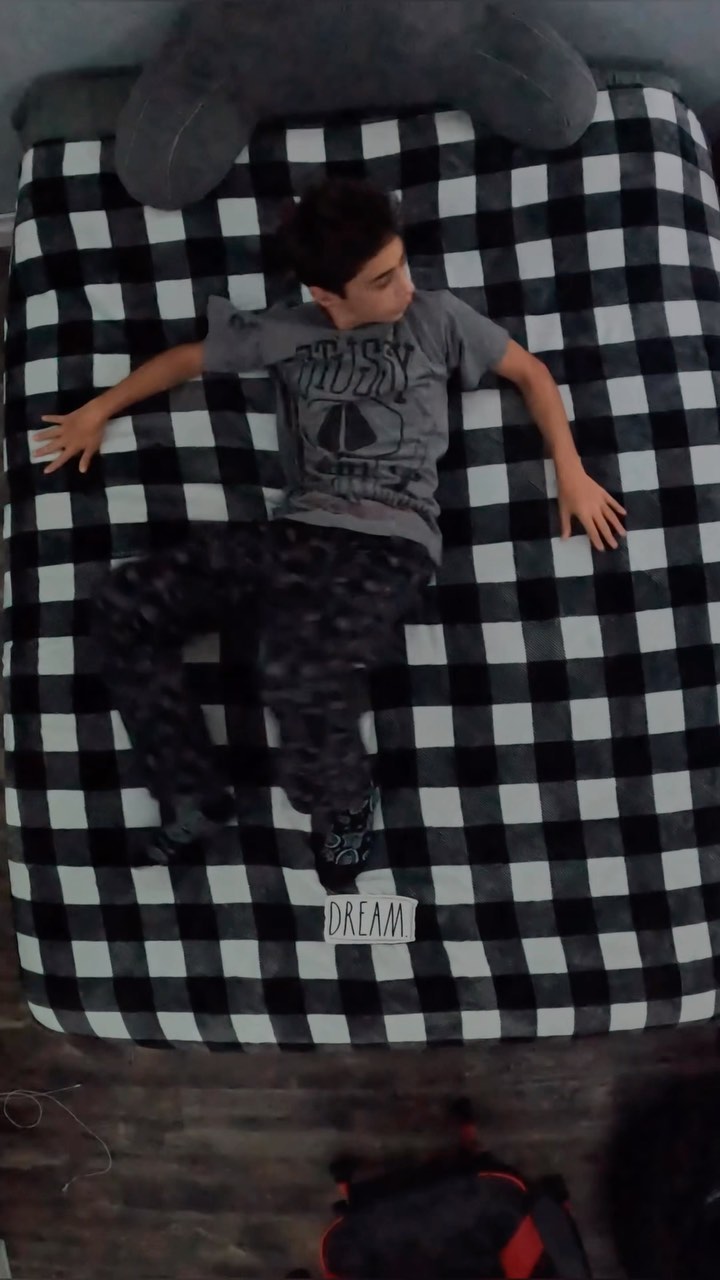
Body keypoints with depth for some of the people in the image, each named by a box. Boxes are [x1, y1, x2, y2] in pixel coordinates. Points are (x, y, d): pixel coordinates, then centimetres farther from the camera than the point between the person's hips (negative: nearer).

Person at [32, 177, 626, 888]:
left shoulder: (435, 316, 9)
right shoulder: (284, 331, 15)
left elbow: (530, 371, 16)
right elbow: (189, 357, 28)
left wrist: (570, 474, 6)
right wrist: (99, 410, 27)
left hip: (387, 542, -4)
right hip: (297, 529, 5)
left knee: (303, 675, -34)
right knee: (124, 605, -10)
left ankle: (344, 803, 2)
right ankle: (194, 799, 4)